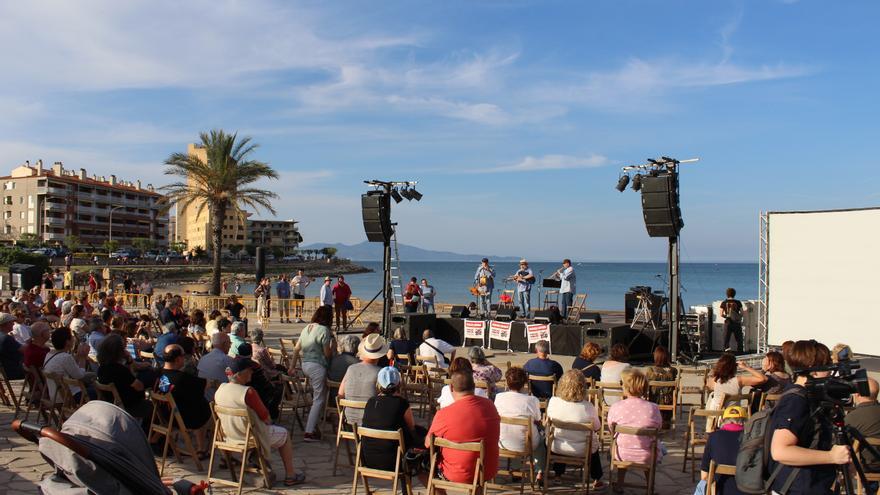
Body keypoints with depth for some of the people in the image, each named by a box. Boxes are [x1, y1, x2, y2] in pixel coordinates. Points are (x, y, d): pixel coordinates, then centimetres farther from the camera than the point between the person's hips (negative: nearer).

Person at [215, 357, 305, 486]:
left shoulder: (220, 389, -8)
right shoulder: (248, 392, -29)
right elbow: (265, 417, -18)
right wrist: (268, 421, 3)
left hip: (229, 434, 7)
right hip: (251, 437, -7)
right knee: (284, 434, 16)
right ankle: (290, 476, 23)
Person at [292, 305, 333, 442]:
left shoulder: (307, 328, 11)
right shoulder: (323, 330, -13)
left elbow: (296, 349, 12)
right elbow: (327, 353, -13)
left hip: (305, 365, 8)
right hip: (317, 366, -8)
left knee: (317, 397, 20)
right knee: (319, 399, -1)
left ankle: (312, 425, 23)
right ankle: (309, 432, -2)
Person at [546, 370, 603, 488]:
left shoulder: (553, 401, -20)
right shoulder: (588, 407, -25)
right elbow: (597, 428, -9)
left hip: (557, 448, 1)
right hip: (582, 451, -1)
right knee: (594, 442, 32)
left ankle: (558, 473, 51)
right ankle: (596, 480, 42)